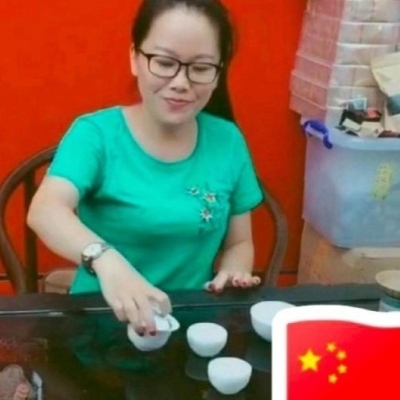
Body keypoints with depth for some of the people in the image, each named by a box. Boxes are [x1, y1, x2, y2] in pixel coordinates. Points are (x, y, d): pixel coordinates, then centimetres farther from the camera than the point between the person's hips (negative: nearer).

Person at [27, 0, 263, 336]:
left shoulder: (228, 141, 0)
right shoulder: (95, 133, -9)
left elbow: (239, 242, 10)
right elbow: (45, 211, -25)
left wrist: (232, 275, -12)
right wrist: (106, 260, -43)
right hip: (102, 319, -3)